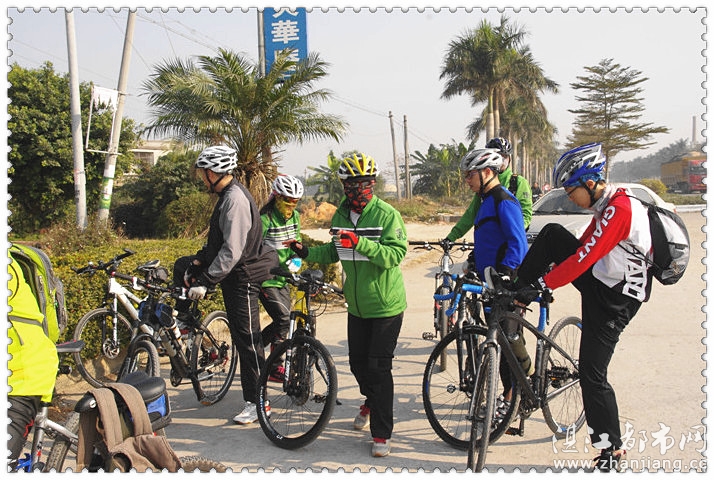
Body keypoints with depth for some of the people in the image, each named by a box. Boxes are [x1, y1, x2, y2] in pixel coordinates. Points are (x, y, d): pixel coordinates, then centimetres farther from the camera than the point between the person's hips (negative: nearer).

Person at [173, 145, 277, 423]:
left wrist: (205, 281, -24)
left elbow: (232, 251, -28)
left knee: (247, 339, -2)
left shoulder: (236, 200, -23)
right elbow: (218, 241, 17)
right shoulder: (227, 196, 9)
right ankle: (183, 320, 31)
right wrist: (198, 261, 7)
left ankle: (256, 402, 8)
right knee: (183, 266, 20)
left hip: (242, 277, -10)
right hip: (229, 268, 10)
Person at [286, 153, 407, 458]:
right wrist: (307, 252, 0)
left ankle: (382, 433, 9)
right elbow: (334, 252, 17)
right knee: (358, 363, 16)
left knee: (378, 367, -4)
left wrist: (359, 242, -36)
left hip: (386, 306, -6)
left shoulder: (387, 214, -14)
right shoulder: (340, 216, 5)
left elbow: (396, 254, -25)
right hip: (357, 306, 6)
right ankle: (371, 401, 47)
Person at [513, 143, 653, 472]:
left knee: (592, 376, -5)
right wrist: (525, 283, 13)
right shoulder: (607, 206, 7)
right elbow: (582, 247, 15)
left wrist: (539, 285, -23)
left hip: (612, 301, -9)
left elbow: (583, 258, -28)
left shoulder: (618, 210, -24)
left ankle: (612, 450, 12)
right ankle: (516, 290, 1)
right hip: (599, 280, 9)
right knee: (552, 234, -4)